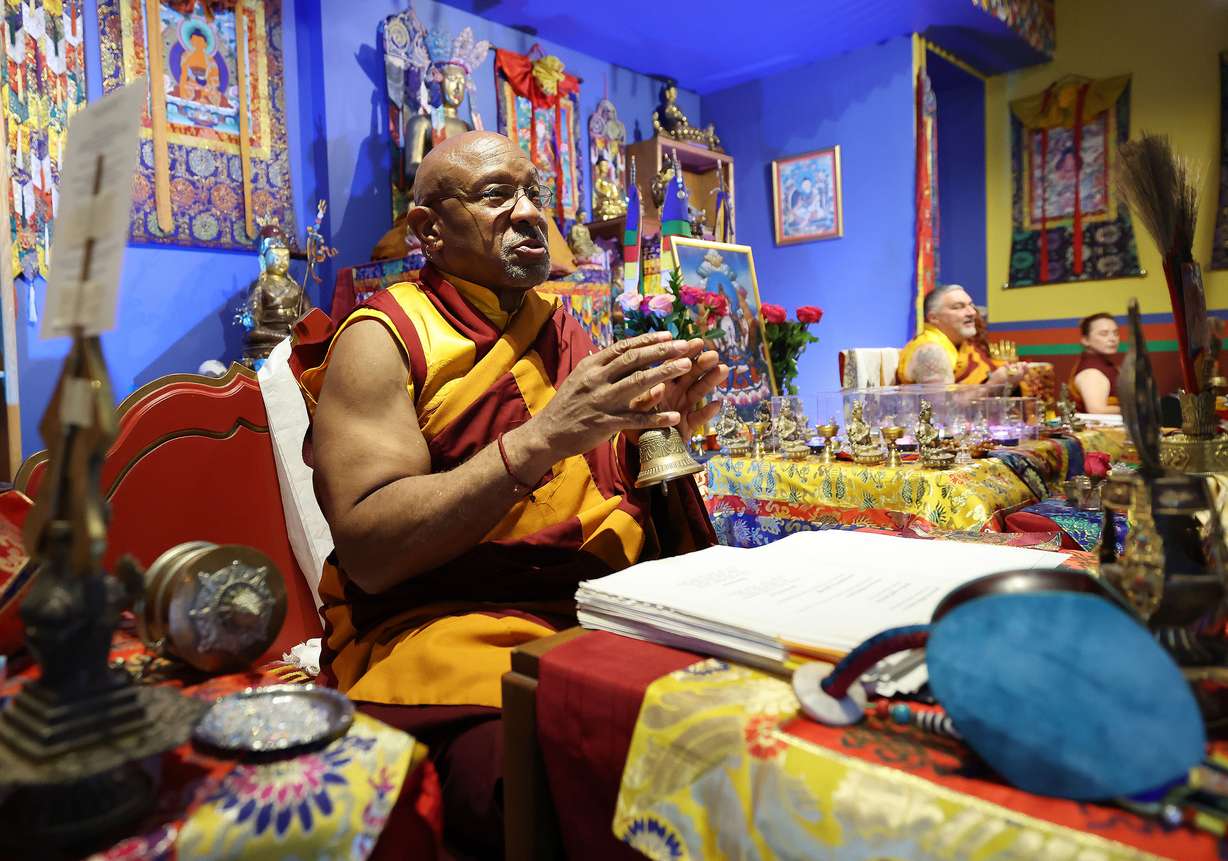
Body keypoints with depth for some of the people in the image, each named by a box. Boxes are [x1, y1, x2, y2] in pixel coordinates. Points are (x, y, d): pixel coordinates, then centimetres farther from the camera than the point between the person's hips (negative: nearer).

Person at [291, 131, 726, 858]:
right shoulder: (384, 338, -2)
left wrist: (660, 428, -2)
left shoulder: (561, 328, 15)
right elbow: (367, 551, -14)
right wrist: (541, 438, -22)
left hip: (616, 603, 6)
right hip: (452, 622, -5)